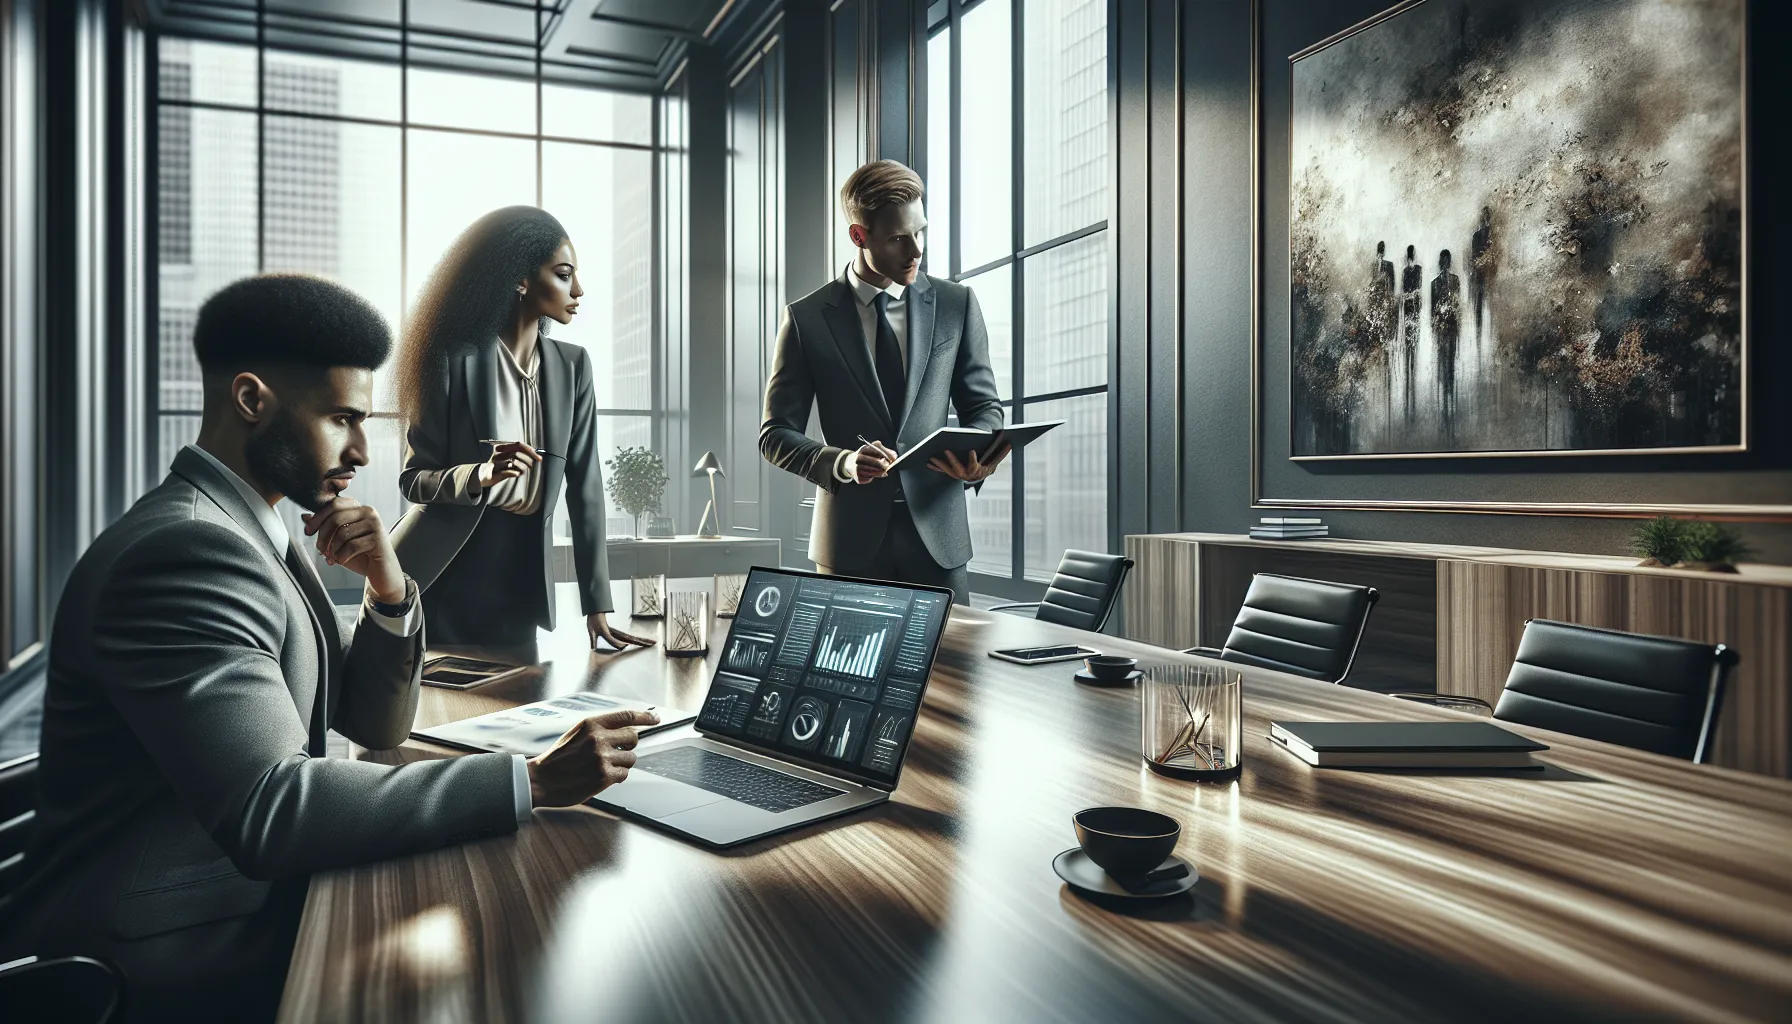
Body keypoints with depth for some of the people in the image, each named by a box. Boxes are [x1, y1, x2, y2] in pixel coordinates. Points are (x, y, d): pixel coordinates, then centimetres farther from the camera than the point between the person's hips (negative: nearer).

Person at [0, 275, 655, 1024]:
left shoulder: (259, 536, 8)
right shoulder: (183, 553, -22)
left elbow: (373, 724, 10)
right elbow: (269, 812, -30)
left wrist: (389, 587, -8)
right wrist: (534, 780, -30)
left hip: (254, 902, 8)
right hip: (174, 958, -8)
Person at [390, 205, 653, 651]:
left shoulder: (572, 366, 2)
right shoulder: (456, 358, -11)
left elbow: (584, 485, 0)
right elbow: (413, 478, -5)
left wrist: (598, 608, -3)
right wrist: (481, 474, -28)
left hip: (522, 573, 4)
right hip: (441, 574, -3)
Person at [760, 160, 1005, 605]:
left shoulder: (957, 304, 5)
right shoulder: (806, 317, 0)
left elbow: (982, 405, 10)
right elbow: (776, 434, 1)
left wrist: (976, 458, -13)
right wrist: (843, 462, -19)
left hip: (938, 532, 1)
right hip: (850, 536, -1)